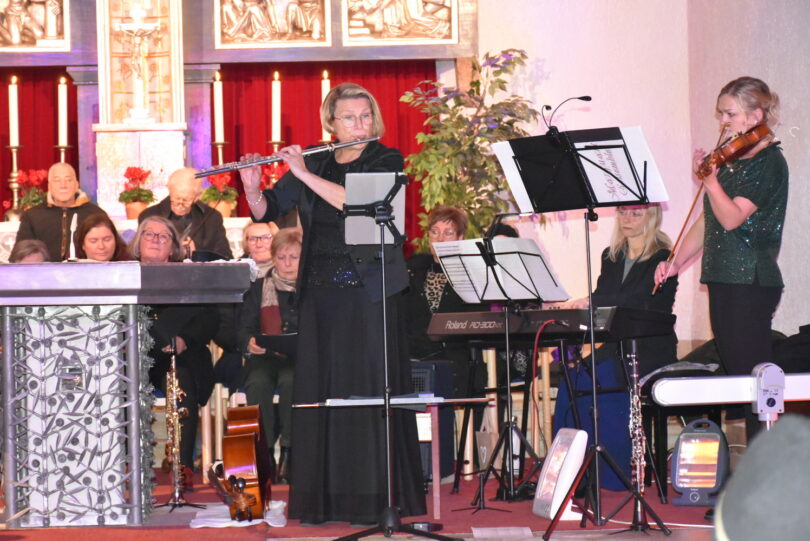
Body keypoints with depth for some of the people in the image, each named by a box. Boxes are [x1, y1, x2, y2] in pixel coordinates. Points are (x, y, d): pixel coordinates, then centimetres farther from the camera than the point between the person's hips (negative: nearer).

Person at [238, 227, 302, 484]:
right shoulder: (259, 289, 17)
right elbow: (244, 327, 10)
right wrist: (250, 342, -13)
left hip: (303, 359, -2)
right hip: (265, 357, 2)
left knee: (290, 381, -35)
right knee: (258, 384, -32)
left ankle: (288, 455, -26)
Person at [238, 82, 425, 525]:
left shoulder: (386, 161, 0)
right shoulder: (312, 165, 11)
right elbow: (265, 211, 7)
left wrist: (304, 173, -19)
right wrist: (252, 187, -13)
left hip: (370, 292, -4)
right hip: (319, 292, 4)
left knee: (369, 387, -5)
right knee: (317, 388, 3)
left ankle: (374, 495, -1)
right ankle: (321, 497, 7)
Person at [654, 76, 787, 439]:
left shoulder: (768, 161, -9)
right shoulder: (730, 160, 16)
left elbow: (732, 218, -20)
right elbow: (708, 221, 20)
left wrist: (710, 179, -32)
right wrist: (677, 262, 10)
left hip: (751, 283, -9)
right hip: (722, 280, 9)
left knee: (753, 377, -11)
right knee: (735, 375, 8)